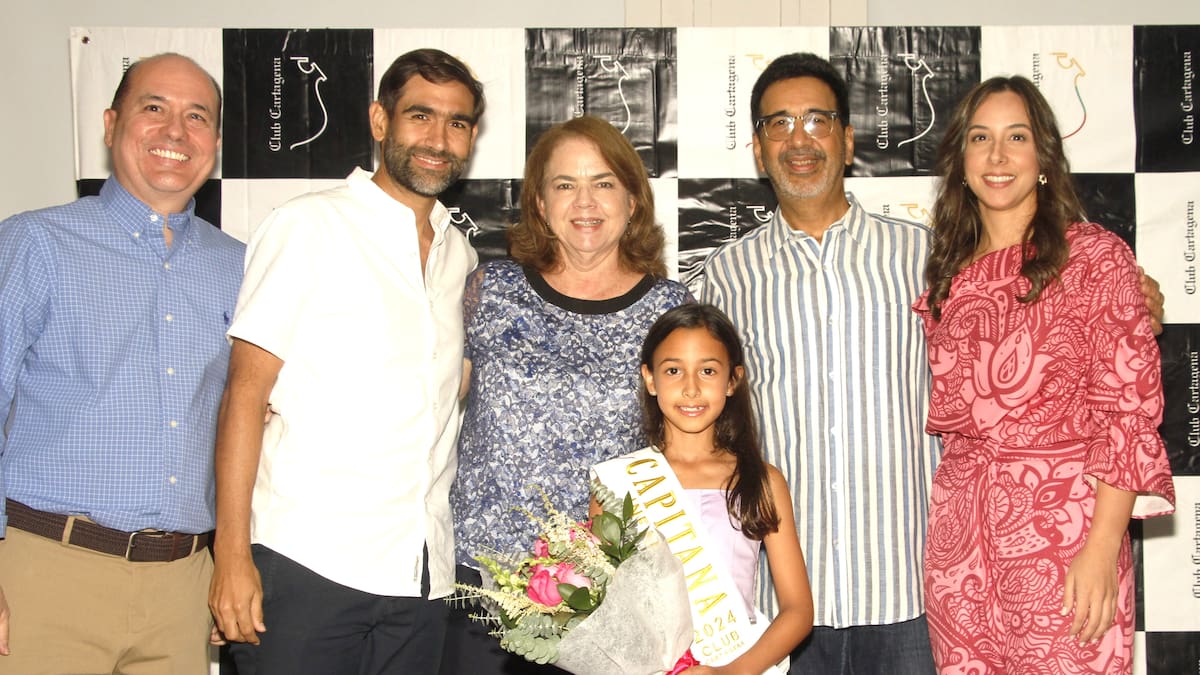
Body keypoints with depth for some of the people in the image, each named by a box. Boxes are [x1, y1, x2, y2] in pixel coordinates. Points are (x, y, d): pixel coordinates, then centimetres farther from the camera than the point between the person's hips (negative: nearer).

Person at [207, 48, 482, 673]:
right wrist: (232, 554, -14)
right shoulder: (307, 227, -3)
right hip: (305, 564, -5)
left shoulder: (460, 255, 14)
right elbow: (245, 392, -7)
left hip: (421, 574, 5)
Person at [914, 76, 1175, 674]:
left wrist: (1102, 548, -14)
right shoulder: (948, 272, 11)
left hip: (1065, 533, -4)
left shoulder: (1097, 256, -3)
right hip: (959, 537, 4)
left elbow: (1130, 408, -8)